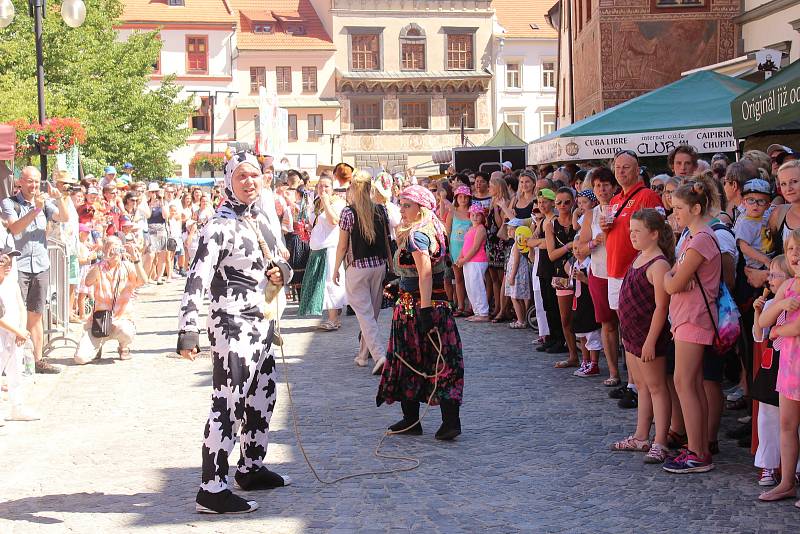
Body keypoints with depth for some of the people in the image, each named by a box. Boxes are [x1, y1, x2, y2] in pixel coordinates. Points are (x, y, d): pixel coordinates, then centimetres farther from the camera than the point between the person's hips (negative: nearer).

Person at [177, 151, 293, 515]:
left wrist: (282, 271, 0)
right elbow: (196, 280, -22)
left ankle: (251, 468, 36)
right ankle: (212, 490, -6)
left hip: (261, 323, 9)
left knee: (263, 396, 19)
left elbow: (279, 262, 25)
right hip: (233, 325, -9)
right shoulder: (220, 226, -14)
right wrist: (188, 332, -30)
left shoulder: (261, 220, 11)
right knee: (227, 403, -9)